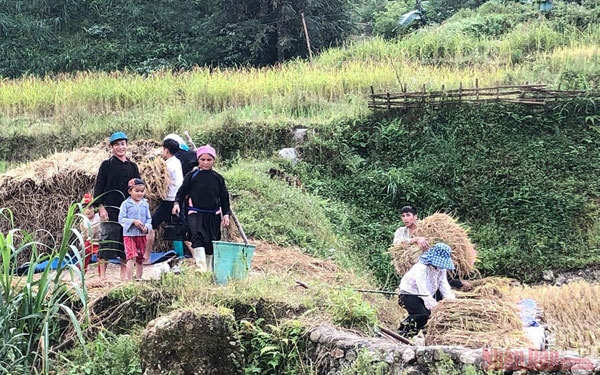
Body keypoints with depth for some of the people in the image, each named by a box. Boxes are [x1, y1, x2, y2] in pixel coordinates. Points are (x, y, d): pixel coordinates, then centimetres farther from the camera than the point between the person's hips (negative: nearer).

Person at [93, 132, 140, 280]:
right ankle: (102, 275, -1)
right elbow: (99, 186, -2)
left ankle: (124, 274, 11)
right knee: (106, 240, -5)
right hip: (110, 209, -4)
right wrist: (101, 207, -11)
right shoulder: (106, 165, 2)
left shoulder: (133, 166, 14)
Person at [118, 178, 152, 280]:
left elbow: (149, 218, 11)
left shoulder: (145, 204, 8)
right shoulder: (126, 204, -4)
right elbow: (121, 219, -8)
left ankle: (139, 277, 22)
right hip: (129, 234, -4)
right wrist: (133, 221, -18)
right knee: (131, 256, -14)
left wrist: (146, 227, -8)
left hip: (142, 235, 4)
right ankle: (129, 278, -13)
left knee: (140, 258, 12)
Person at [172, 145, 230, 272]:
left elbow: (224, 198, 12)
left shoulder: (218, 178, 9)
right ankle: (201, 268, -34)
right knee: (198, 237, -25)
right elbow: (182, 192, 6)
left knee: (211, 243, 8)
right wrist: (177, 203, -12)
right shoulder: (192, 176, 3)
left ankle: (209, 270, 23)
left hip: (213, 215, 3)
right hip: (195, 214, -3)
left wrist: (226, 214, 3)